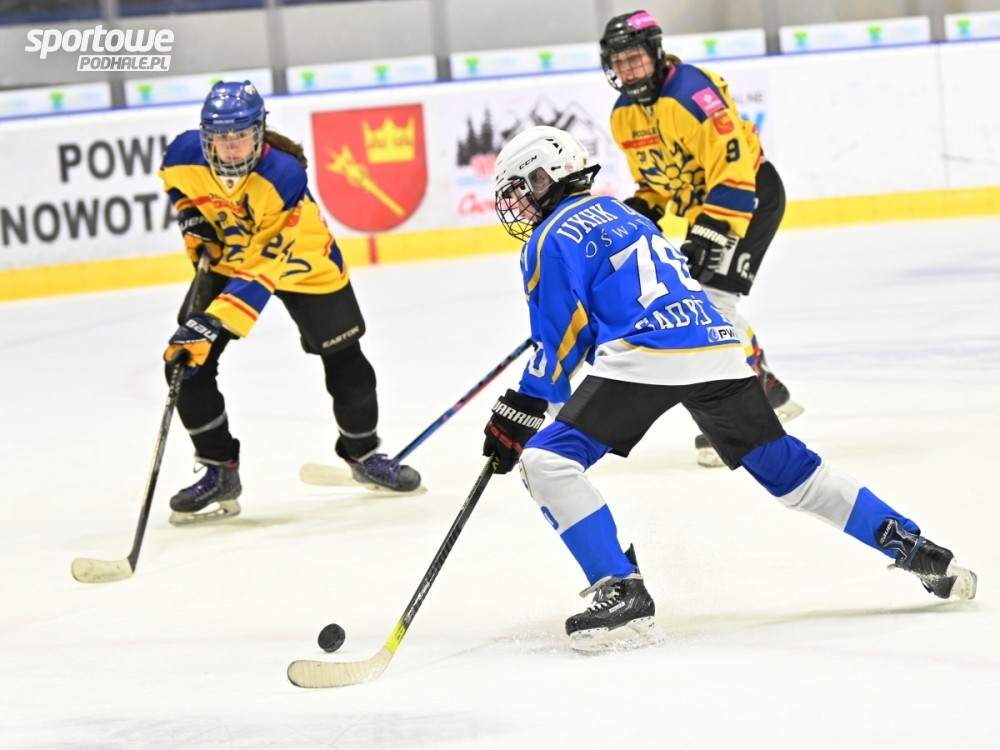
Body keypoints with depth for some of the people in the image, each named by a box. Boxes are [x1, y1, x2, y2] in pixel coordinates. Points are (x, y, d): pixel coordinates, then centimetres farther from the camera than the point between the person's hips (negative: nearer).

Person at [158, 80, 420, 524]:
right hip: (225, 257, 3)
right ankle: (219, 472, 2)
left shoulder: (286, 177, -37)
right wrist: (191, 219, -10)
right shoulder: (186, 155, -25)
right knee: (184, 363, -12)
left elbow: (261, 269, -40)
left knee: (346, 364, 4)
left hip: (299, 260, -3)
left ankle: (362, 454, 33)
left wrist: (211, 324, -46)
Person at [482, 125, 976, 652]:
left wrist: (517, 414, 9)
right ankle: (917, 551, 18)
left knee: (546, 462, -7)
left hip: (646, 360, -8)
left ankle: (621, 591, -19)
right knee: (788, 469, 18)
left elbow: (560, 342, 2)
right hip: (718, 350, 8)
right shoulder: (618, 214, 31)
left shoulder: (551, 240, 5)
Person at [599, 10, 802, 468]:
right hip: (700, 205, 9)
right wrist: (640, 212, -3)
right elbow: (652, 179, 16)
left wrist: (710, 233, -32)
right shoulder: (623, 116, 2)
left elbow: (734, 169, -29)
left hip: (751, 193, -9)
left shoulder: (692, 92, -26)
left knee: (714, 296, -19)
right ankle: (767, 392, 24)